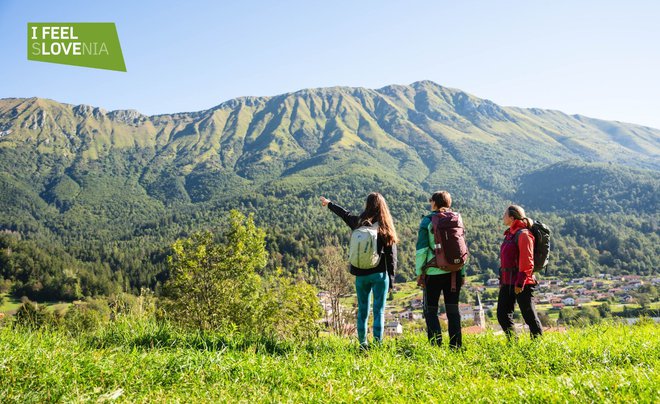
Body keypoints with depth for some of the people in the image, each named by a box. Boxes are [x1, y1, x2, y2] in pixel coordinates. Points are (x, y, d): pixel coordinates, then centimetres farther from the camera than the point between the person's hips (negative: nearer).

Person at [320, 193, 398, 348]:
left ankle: (363, 344, 20)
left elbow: (344, 213, 21)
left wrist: (329, 204, 40)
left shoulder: (358, 223, 1)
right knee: (379, 311, 1)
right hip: (379, 274, -3)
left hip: (361, 274, 3)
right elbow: (391, 256, -6)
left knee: (362, 311, 14)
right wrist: (391, 278, 0)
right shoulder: (385, 228, -6)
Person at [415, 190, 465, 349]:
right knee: (453, 309, 10)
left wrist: (419, 272, -3)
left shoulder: (427, 221, -4)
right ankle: (456, 345, 12)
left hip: (434, 272, -4)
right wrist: (463, 272, 13)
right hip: (454, 271, 4)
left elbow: (421, 249, -8)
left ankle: (436, 344, -2)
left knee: (430, 310, 6)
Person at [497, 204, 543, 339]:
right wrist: (502, 281, 17)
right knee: (502, 315, 9)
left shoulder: (523, 234, -12)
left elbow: (527, 262, -17)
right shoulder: (509, 234, 15)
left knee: (530, 317, 1)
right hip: (507, 283, 9)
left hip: (521, 283, -9)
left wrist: (520, 283, -21)